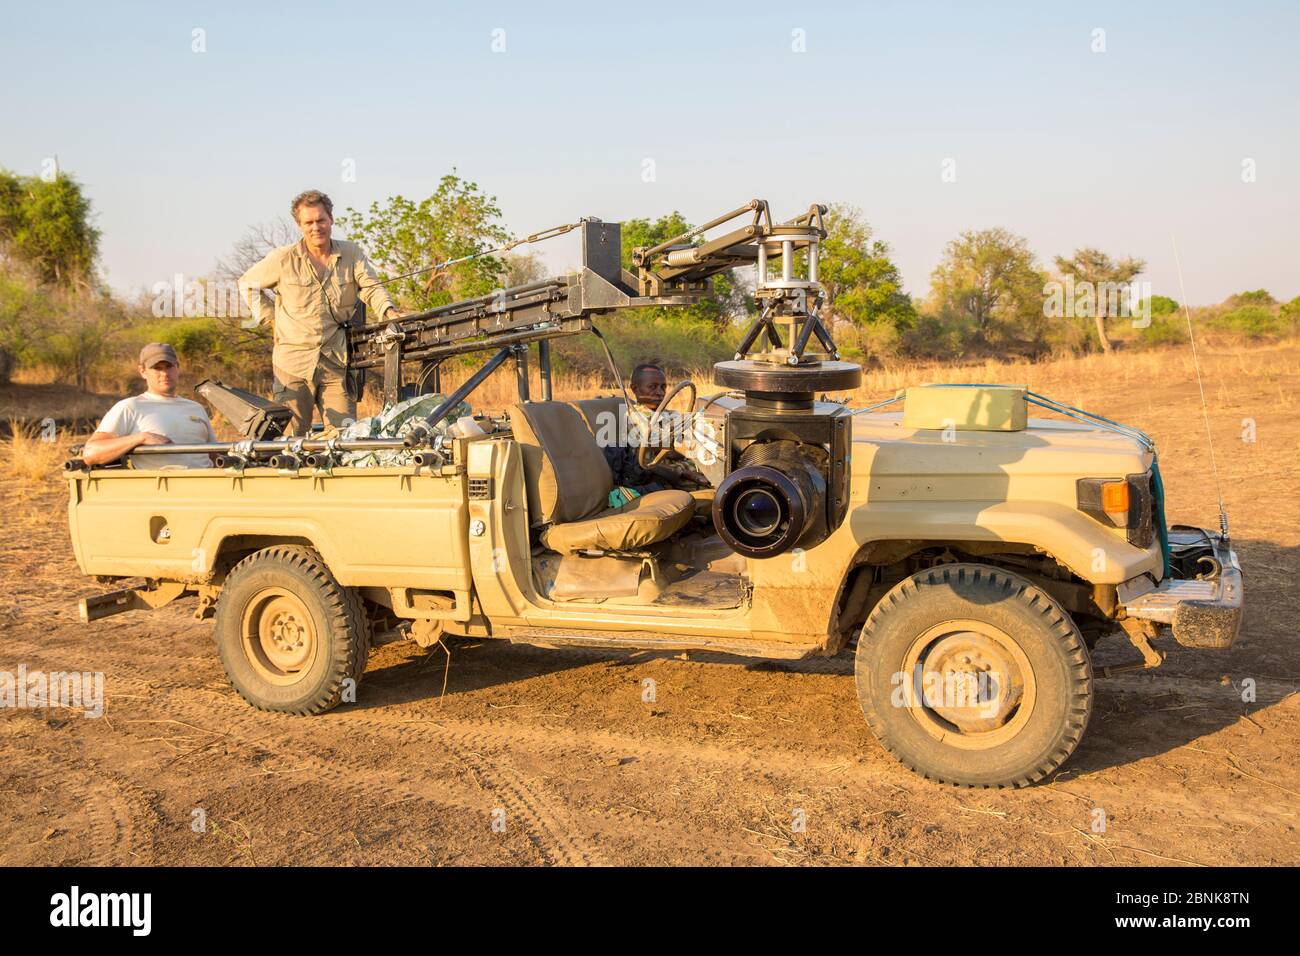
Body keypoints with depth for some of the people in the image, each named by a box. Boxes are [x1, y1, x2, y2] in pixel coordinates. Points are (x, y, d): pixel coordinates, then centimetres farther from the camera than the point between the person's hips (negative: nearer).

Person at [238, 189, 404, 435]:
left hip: (336, 363, 1)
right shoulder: (283, 259, 2)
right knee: (291, 438, 3)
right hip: (294, 363, -1)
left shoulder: (351, 253, 5)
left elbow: (371, 287, -5)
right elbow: (247, 284, 15)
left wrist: (389, 311, -26)